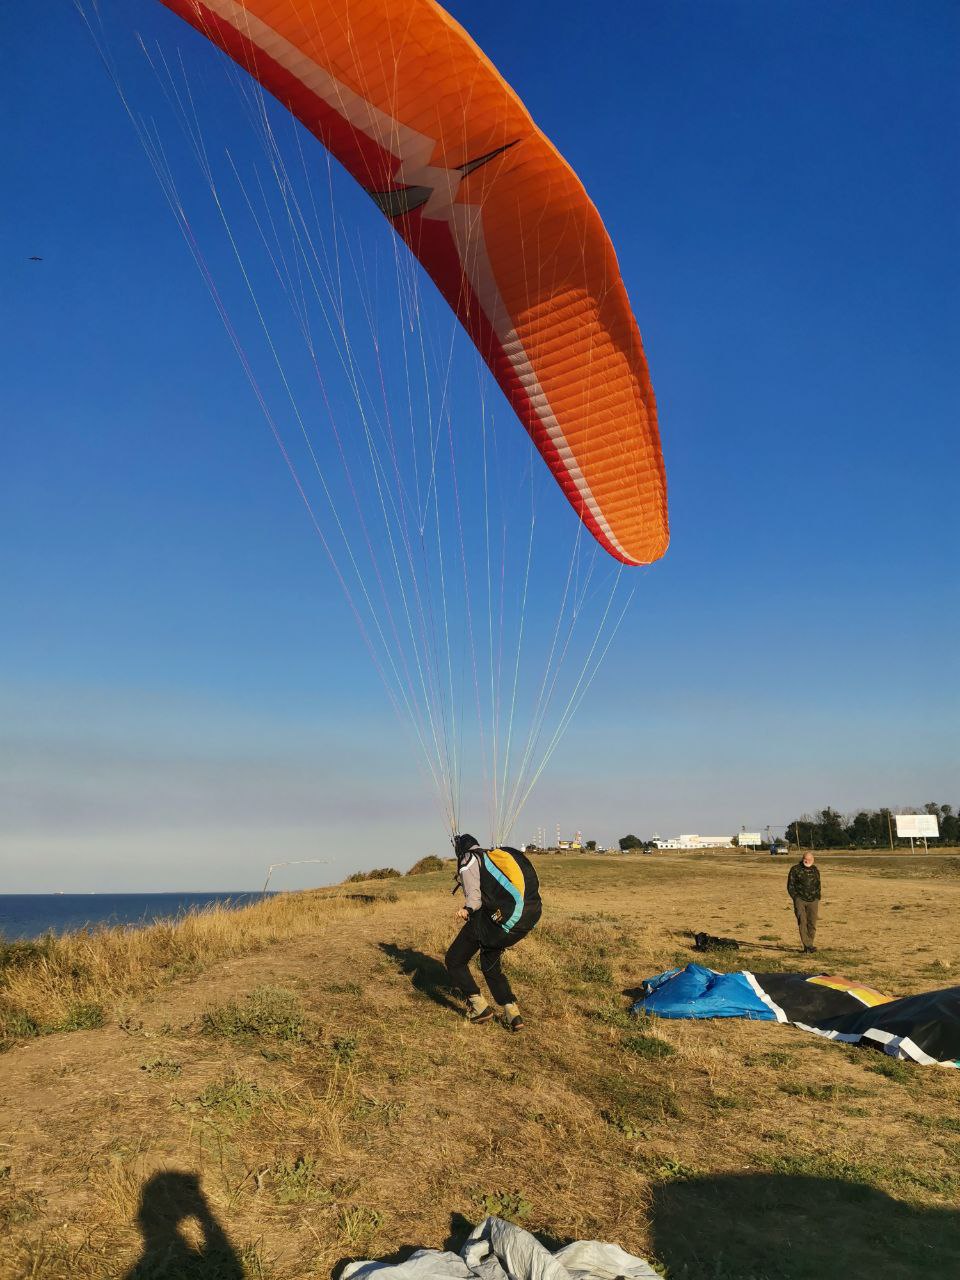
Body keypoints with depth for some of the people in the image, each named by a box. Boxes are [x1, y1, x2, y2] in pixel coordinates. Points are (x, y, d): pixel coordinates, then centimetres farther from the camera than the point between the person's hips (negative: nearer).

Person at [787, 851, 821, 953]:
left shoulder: (815, 870, 12)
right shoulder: (795, 869, 0)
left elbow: (818, 886, 21)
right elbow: (790, 886, 1)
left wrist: (817, 899, 11)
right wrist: (796, 898, -6)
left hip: (813, 901, 3)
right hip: (800, 899, -3)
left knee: (812, 924, 0)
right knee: (802, 922, -12)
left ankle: (809, 946, 8)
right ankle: (807, 945, -13)